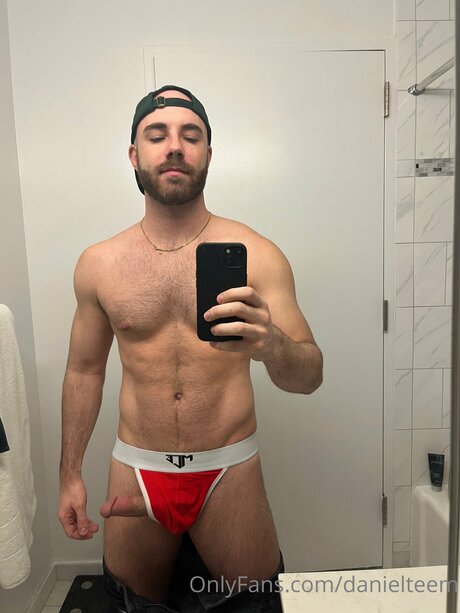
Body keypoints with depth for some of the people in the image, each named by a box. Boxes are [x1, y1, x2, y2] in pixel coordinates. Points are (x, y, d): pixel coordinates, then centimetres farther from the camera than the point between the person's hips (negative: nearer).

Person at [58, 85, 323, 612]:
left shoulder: (256, 254, -10)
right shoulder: (97, 264, -3)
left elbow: (309, 377, -13)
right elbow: (84, 370, 7)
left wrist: (272, 345, -35)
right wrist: (70, 475, 9)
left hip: (229, 470, -1)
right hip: (135, 472, 2)